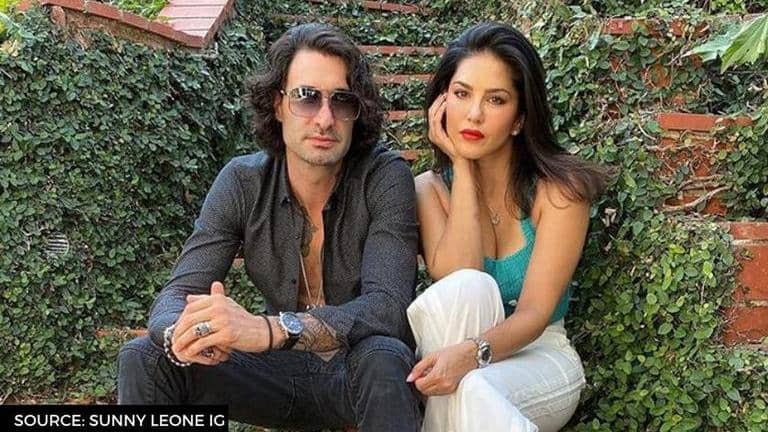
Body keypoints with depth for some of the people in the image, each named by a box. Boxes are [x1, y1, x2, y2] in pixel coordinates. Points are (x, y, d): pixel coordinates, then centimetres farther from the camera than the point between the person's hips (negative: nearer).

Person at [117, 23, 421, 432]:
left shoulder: (385, 177, -18)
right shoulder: (242, 182, -8)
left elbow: (388, 307, -30)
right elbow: (177, 295, -12)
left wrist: (269, 330, -45)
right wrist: (181, 334, -38)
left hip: (362, 375, -2)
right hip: (283, 370, 3)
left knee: (381, 359, -37)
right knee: (143, 359, -15)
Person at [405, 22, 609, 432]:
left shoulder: (559, 188, -12)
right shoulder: (429, 188, -3)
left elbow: (534, 313, -20)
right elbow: (455, 280, -22)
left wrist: (471, 352, -40)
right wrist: (462, 167, -18)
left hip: (538, 355, -3)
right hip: (454, 350, 3)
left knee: (470, 390, -37)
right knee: (470, 288, -31)